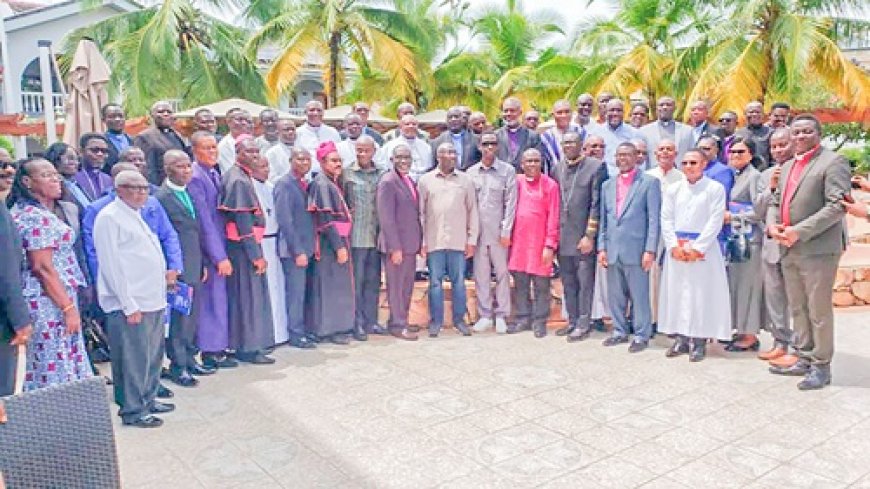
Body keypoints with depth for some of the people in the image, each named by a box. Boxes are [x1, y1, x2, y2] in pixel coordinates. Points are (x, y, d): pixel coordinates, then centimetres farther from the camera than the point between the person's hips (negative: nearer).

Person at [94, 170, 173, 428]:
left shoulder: (137, 214, 18)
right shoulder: (109, 217, -10)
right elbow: (111, 265, -14)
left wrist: (166, 272, 13)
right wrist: (129, 305, -17)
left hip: (153, 300, 9)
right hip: (131, 304, -9)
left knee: (154, 355, 17)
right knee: (134, 359, -2)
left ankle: (148, 400, 30)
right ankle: (133, 411, 10)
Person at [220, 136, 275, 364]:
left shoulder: (237, 176, 13)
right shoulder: (239, 180, -16)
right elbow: (243, 221, -20)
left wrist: (256, 251, 15)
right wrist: (256, 255, -19)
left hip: (243, 245, 9)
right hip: (244, 246, -9)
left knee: (249, 295, 15)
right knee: (248, 295, -1)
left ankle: (245, 345, 25)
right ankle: (249, 348, 9)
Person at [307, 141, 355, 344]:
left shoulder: (333, 183, 14)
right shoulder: (322, 185, -13)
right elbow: (326, 220, -19)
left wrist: (343, 243, 13)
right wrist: (339, 247, -21)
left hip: (339, 240, 9)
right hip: (330, 243, -9)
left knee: (339, 285, 13)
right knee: (330, 284, -3)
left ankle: (337, 326, 21)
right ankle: (328, 329, 6)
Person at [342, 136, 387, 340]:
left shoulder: (382, 174, 8)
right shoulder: (347, 173, 0)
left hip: (377, 236, 3)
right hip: (356, 236, -3)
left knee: (373, 281, 10)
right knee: (357, 281, 1)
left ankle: (371, 321, 20)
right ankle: (358, 324, 9)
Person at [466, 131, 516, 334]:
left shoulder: (507, 170, 2)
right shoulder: (471, 172, 9)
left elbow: (510, 202, -2)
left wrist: (506, 231, -8)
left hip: (498, 232, -2)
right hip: (477, 231, 2)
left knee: (502, 272, 2)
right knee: (481, 274, 5)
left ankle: (501, 315, 11)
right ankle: (484, 315, 14)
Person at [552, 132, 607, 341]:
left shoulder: (596, 166, -6)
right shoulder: (557, 168, 10)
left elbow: (597, 204, -9)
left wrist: (590, 235, -12)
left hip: (583, 237, -5)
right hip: (562, 236, 5)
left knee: (585, 283, 1)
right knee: (568, 282, 13)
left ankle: (583, 325, 11)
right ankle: (572, 321, 24)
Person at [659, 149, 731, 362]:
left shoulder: (715, 188, 0)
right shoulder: (673, 189, 11)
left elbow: (715, 221, -7)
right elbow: (666, 219, 6)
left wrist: (697, 248, -13)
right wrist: (674, 246, -6)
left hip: (703, 249, -4)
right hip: (676, 249, 4)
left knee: (701, 294, -3)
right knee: (676, 292, 4)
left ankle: (698, 340, 3)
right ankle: (680, 338, 12)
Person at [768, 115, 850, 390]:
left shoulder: (833, 162, -6)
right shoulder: (787, 166, 18)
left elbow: (837, 206, -15)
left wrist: (799, 231, -20)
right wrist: (773, 226, 1)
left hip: (818, 249, -7)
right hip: (789, 250, 7)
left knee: (819, 311, 0)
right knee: (797, 309, 13)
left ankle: (821, 366, 10)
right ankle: (805, 359, 24)